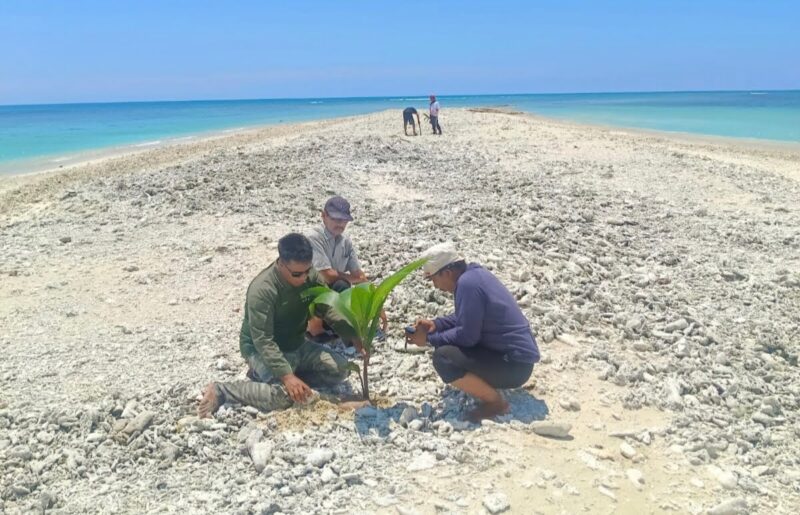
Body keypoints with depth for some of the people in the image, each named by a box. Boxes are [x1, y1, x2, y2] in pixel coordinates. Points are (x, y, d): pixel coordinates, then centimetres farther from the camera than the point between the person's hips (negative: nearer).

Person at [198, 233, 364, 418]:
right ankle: (220, 390, -11)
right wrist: (287, 376, -40)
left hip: (297, 345, 8)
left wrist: (353, 334, -23)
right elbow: (263, 340, -32)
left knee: (340, 368, -6)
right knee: (284, 394, -32)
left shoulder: (310, 276, -12)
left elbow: (329, 309, -6)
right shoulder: (262, 289, -31)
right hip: (260, 349, -7)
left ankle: (268, 374, 1)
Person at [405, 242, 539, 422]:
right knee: (446, 345, 16)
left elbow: (467, 335, -21)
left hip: (515, 365, -10)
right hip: (515, 352, 10)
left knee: (442, 358, -21)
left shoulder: (467, 283, -22)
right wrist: (435, 324, 6)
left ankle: (495, 402, -7)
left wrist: (429, 338, -9)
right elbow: (465, 319, 18)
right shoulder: (473, 273, 7)